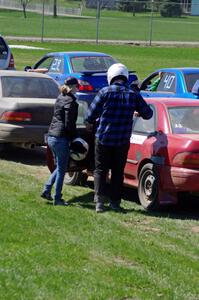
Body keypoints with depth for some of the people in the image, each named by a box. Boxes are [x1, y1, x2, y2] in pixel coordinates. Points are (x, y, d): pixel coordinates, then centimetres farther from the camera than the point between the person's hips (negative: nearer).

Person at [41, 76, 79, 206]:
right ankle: (57, 199, 6)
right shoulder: (70, 101, -14)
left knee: (59, 167, 21)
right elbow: (69, 123, -18)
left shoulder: (60, 98, 12)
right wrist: (75, 137, -4)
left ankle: (47, 190, 14)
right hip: (61, 138, -8)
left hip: (52, 136, 8)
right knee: (61, 169, 1)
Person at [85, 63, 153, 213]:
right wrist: (138, 113, 30)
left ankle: (99, 201, -3)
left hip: (103, 138, -2)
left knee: (100, 170, 8)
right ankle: (115, 202, 13)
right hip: (123, 140, 2)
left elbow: (91, 113, -7)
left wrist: (89, 123, 15)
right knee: (118, 172, 13)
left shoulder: (105, 92, -10)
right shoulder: (134, 95, -2)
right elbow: (148, 114, 7)